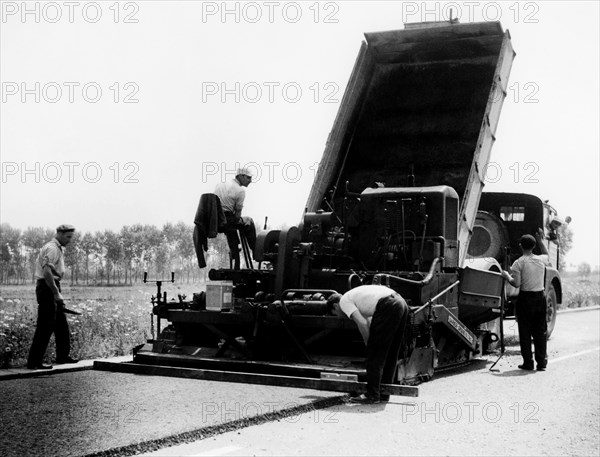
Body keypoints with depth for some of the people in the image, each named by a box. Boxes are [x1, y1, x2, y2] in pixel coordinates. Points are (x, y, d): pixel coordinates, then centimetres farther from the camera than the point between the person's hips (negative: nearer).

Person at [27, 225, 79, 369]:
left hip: (52, 288, 11)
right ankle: (34, 362, -6)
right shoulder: (52, 248, -15)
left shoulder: (57, 248, 19)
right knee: (45, 326, -9)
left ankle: (63, 356, 26)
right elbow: (46, 272, -25)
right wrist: (56, 293, -25)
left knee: (62, 325, 16)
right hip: (47, 288, -11)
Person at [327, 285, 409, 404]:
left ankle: (372, 394, 2)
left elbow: (362, 324, -3)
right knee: (391, 354, 15)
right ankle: (383, 393, 22)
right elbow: (369, 322, 31)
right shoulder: (356, 296, 35)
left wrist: (369, 345, 8)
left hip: (388, 307, -9)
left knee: (375, 353, -1)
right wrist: (371, 344, 27)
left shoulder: (344, 301, 9)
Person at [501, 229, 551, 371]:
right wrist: (540, 240, 28)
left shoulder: (519, 263, -10)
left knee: (525, 332, 4)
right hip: (540, 297, 4)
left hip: (525, 298, -4)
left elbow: (516, 283, -15)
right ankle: (541, 362, 12)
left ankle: (528, 362, 5)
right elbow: (547, 255, 28)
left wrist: (507, 276, 2)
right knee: (540, 331, 10)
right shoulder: (541, 260, 2)